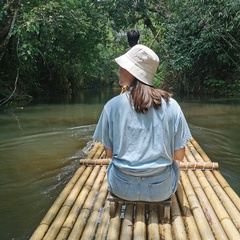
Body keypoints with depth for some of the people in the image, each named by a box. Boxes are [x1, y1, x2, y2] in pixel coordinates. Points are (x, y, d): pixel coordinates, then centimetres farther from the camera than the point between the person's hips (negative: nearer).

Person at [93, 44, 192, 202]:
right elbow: (179, 156, -5)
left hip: (122, 189, 0)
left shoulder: (112, 105, -11)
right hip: (161, 190, 1)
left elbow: (109, 153, -3)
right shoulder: (171, 105, -9)